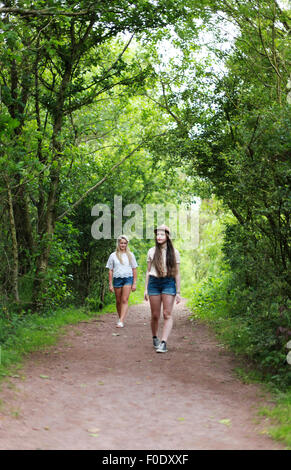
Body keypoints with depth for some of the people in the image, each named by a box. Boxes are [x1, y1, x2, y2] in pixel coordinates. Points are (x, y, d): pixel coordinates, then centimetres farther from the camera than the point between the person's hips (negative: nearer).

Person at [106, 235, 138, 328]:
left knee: (125, 300, -12)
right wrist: (110, 284, 2)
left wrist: (134, 283, 3)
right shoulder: (113, 255, 6)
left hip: (128, 279, -1)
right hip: (117, 279, 1)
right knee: (118, 301, 7)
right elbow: (110, 271, 7)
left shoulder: (130, 255, 8)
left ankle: (121, 321, -18)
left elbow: (134, 270, 10)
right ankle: (120, 318, 24)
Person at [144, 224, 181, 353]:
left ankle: (163, 342, -14)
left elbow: (177, 273, 5)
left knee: (167, 314, -10)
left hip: (168, 283, -1)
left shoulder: (174, 252, 3)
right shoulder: (152, 251, 7)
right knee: (155, 315, 4)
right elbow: (148, 271, 12)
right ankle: (155, 338, 26)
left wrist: (178, 292, 1)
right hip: (154, 282, 1)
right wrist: (146, 289, 7)